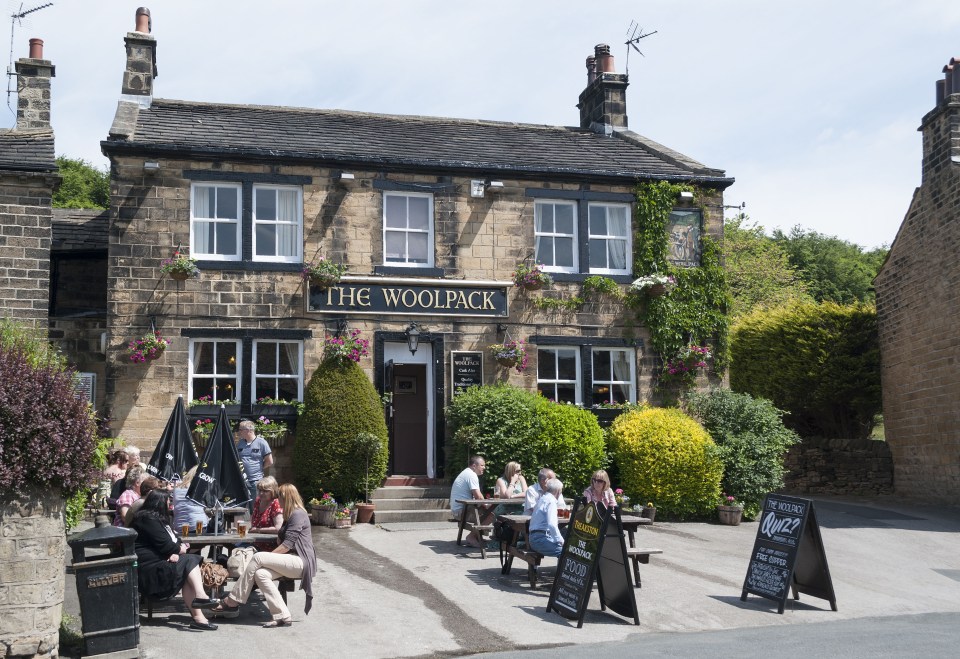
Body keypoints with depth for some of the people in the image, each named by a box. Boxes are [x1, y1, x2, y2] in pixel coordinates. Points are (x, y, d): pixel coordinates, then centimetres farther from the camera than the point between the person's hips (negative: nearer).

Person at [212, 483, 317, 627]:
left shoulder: (298, 514, -8)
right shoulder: (291, 515, 25)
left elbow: (288, 544, -16)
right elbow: (284, 541, 20)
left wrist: (267, 557, -14)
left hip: (301, 562, -9)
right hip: (292, 562, 9)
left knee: (258, 557, -21)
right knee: (260, 574, -17)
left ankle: (232, 601, -17)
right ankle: (282, 617, -22)